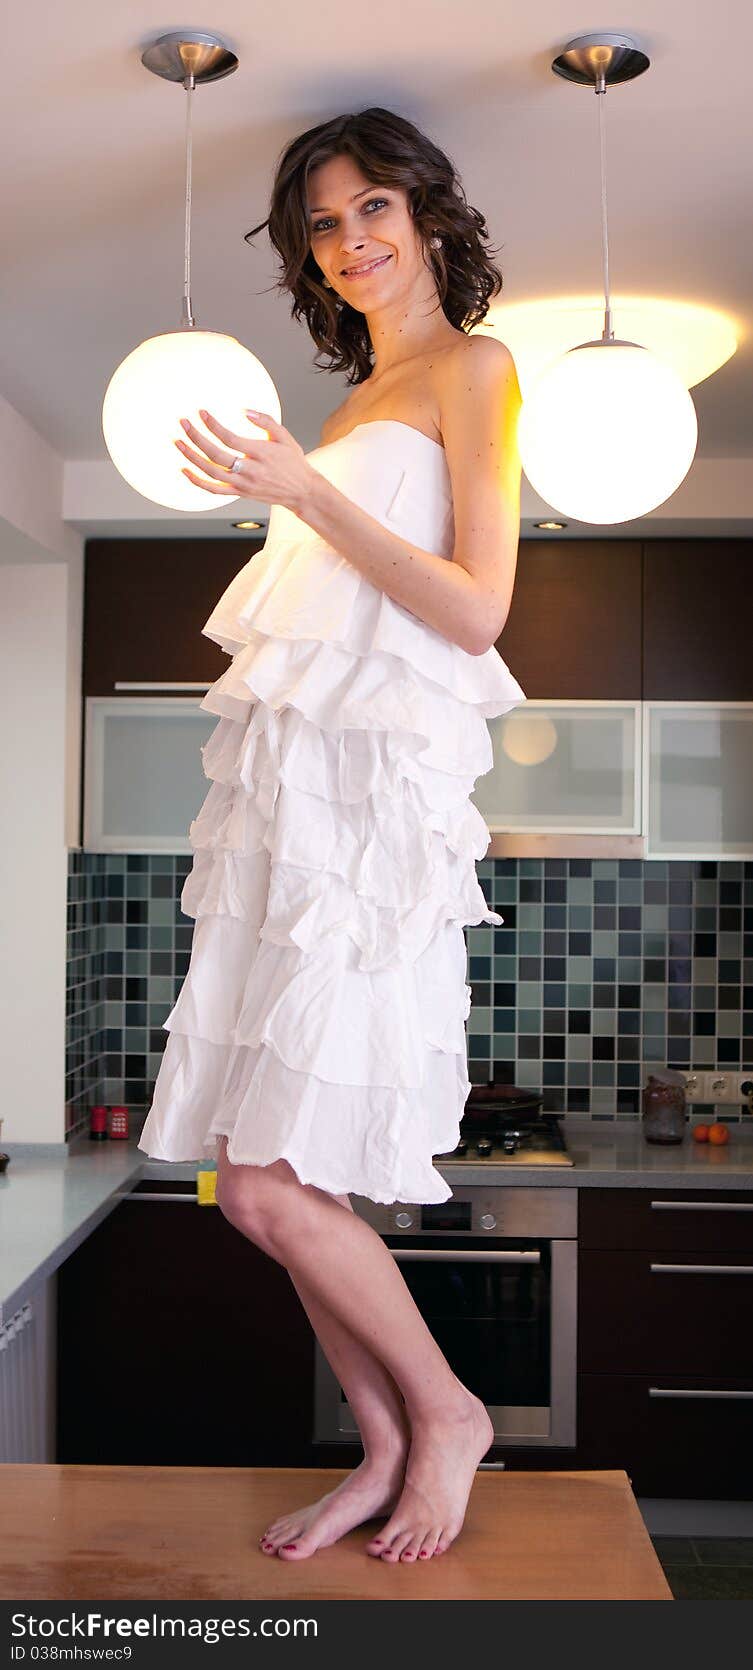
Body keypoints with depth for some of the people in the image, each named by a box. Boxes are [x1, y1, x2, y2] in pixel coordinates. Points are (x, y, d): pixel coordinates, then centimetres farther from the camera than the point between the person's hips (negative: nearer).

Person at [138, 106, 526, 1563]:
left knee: (277, 1186, -10)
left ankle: (445, 1415, 14)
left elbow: (477, 612, -9)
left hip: (377, 792, -8)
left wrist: (311, 497, -12)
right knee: (255, 1182, 5)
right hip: (291, 788, 8)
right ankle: (388, 1448, 21)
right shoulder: (361, 399, 24)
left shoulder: (473, 367, 3)